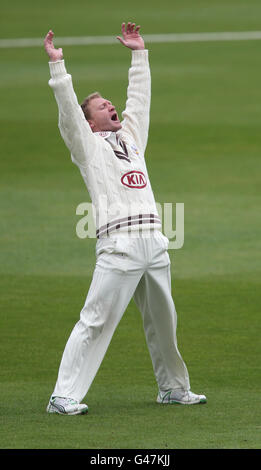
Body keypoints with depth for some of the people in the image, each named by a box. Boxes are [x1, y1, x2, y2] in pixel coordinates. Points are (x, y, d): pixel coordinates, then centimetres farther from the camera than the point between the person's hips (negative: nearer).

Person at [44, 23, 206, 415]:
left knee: (163, 320, 13)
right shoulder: (87, 145, 8)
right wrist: (57, 65, -9)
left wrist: (139, 53, 31)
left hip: (154, 242, 6)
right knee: (96, 321, -11)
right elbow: (68, 110, -4)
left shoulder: (132, 137, 25)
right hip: (119, 244, -6)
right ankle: (64, 396, -12)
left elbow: (139, 97, 30)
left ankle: (173, 388, 26)